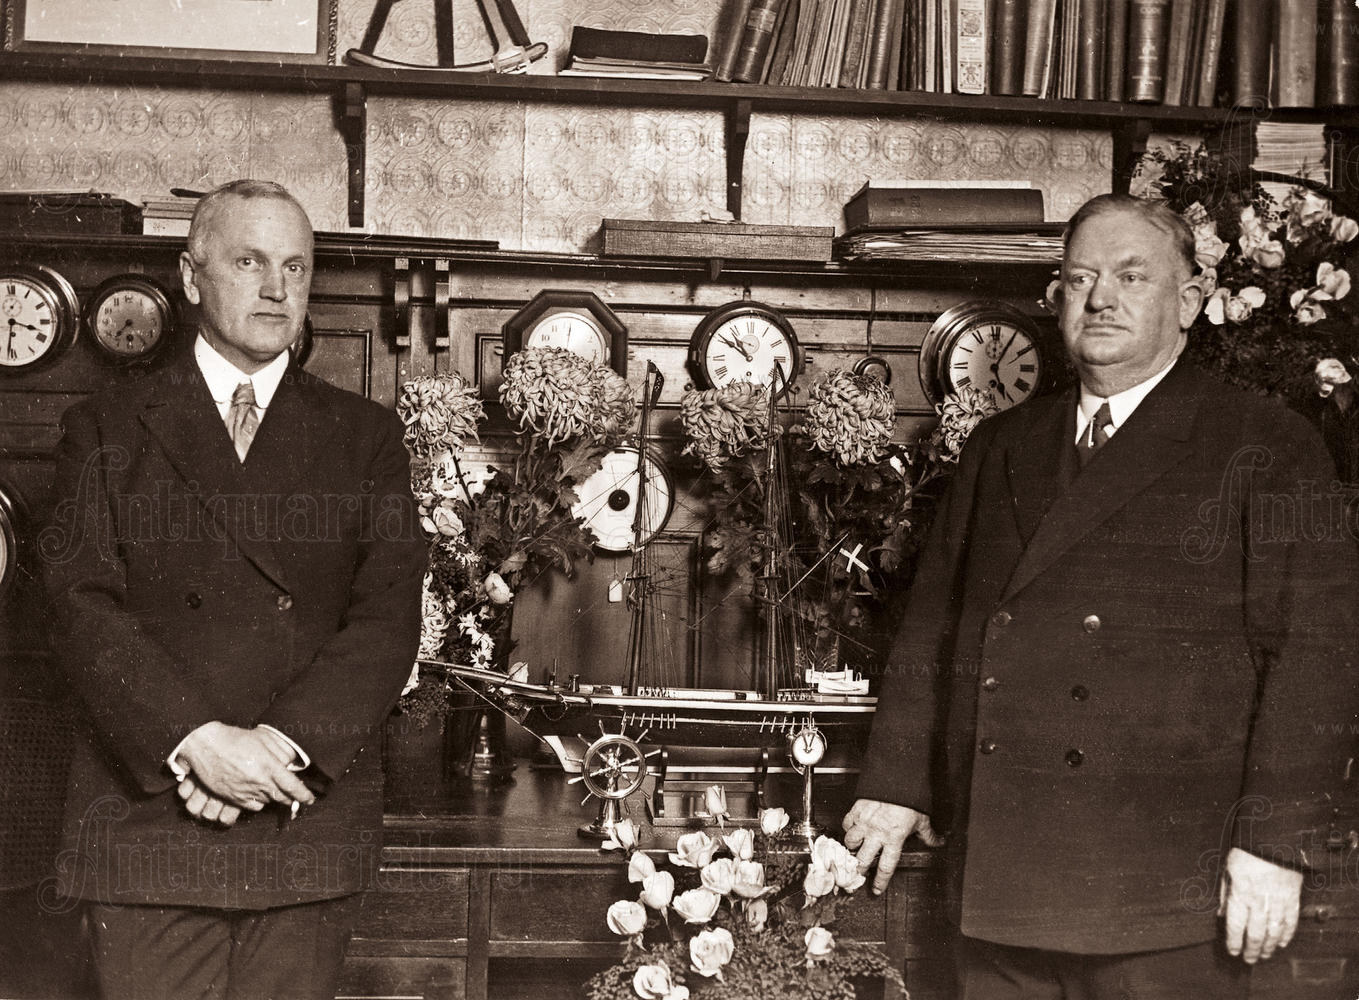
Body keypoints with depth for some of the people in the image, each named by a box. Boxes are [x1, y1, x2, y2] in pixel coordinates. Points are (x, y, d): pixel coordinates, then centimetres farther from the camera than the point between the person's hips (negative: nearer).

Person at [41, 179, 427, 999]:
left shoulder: (366, 435, 10)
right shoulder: (108, 431, 8)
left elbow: (391, 616, 1)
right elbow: (84, 610, -2)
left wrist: (282, 743, -13)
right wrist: (195, 740, -16)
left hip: (308, 817, 1)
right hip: (148, 816, -1)